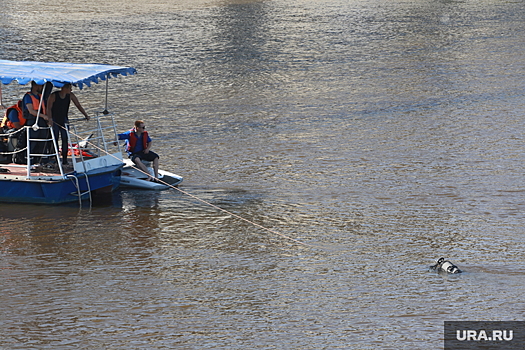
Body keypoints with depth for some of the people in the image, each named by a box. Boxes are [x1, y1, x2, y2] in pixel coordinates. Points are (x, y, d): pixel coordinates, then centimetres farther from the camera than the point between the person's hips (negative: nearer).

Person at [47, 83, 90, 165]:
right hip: (54, 120, -3)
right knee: (55, 139, -3)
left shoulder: (70, 96, -3)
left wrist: (86, 115, -3)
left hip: (64, 120, 3)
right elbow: (49, 108, -14)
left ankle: (64, 159, -5)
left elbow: (78, 105, 3)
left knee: (65, 139, -6)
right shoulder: (53, 96, -14)